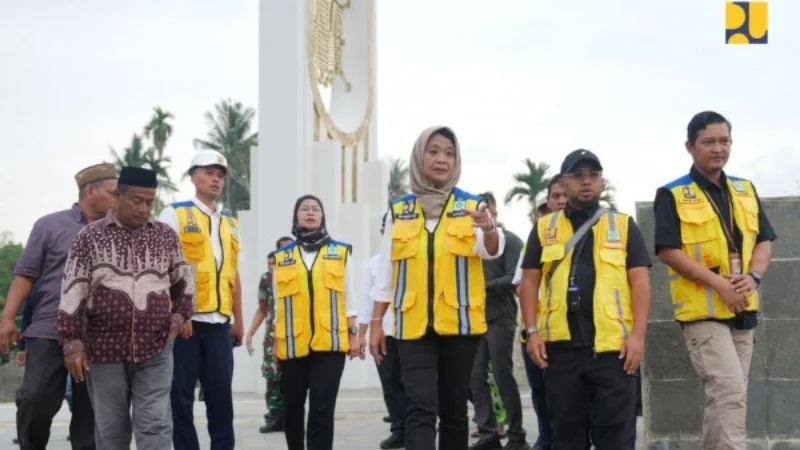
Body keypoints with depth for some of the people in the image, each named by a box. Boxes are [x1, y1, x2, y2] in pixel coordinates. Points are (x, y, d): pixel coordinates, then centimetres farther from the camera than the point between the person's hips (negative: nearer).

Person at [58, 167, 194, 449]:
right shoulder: (90, 237, 0)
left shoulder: (166, 237, 8)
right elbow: (73, 292, -3)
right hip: (104, 348, -1)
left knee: (155, 425, -6)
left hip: (155, 349, 1)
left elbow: (184, 281, 22)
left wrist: (180, 313, 5)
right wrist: (71, 342, -9)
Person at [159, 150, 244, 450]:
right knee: (181, 393, 0)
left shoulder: (230, 223, 18)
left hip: (220, 322, 5)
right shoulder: (174, 214, 1)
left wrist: (238, 319, 16)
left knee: (221, 392, 6)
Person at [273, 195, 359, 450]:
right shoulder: (282, 257, 9)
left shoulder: (340, 252, 7)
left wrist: (353, 333, 3)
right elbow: (278, 303, 12)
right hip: (293, 344, 2)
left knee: (322, 408, -8)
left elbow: (349, 297, 8)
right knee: (292, 407, 10)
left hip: (330, 342, -2)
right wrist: (275, 341, 10)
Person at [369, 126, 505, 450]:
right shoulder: (399, 211, 7)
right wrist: (377, 323, 7)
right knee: (420, 408, -11)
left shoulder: (471, 206, 3)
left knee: (454, 409, 9)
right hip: (413, 325, 0)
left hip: (459, 323, 0)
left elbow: (491, 250, -16)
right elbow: (386, 272, 10)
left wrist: (489, 229, -38)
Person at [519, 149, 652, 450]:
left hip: (613, 345, -1)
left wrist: (637, 335, -7)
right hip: (561, 344, 2)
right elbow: (529, 282, 11)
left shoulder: (623, 226, 8)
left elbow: (640, 282, 3)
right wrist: (532, 332, 0)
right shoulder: (544, 228, 12)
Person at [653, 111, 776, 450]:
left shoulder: (745, 191, 12)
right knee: (730, 393, -16)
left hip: (743, 310, 6)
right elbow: (668, 251, -12)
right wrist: (720, 284, -19)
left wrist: (753, 276, -10)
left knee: (722, 397, 11)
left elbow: (764, 241, 12)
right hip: (703, 311, -6)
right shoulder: (673, 195, -5)